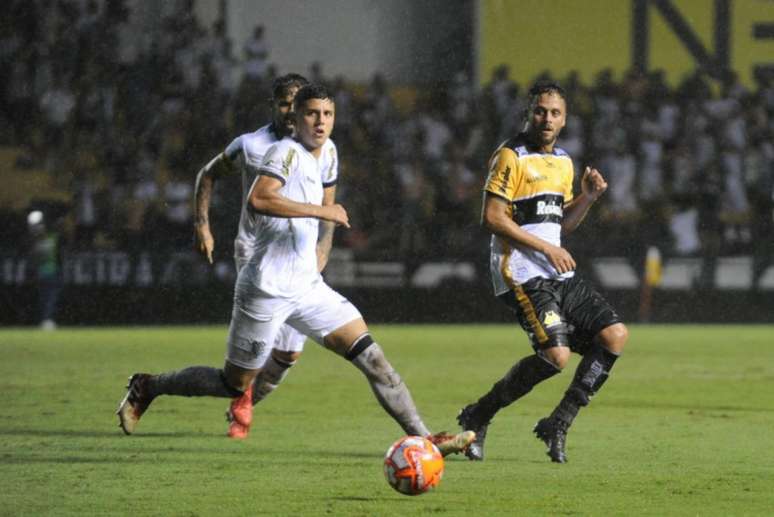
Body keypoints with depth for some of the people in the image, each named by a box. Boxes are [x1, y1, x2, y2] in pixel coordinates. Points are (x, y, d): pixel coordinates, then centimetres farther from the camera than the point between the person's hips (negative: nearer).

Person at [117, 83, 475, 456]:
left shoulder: (326, 153, 10)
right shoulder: (287, 151, -16)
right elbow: (258, 199, -34)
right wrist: (320, 211, -31)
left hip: (308, 286, 8)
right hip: (267, 290, -8)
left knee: (369, 353, -3)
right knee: (234, 384, 4)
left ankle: (421, 438, -4)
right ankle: (147, 387, 24)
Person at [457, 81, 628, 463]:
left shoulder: (563, 161, 17)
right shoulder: (511, 156, -8)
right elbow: (492, 218, -15)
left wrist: (587, 197, 5)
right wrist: (546, 248, -15)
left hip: (558, 274, 8)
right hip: (522, 273, -8)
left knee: (615, 335, -4)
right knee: (556, 354, -22)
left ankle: (557, 426, 4)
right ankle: (477, 418, -3)